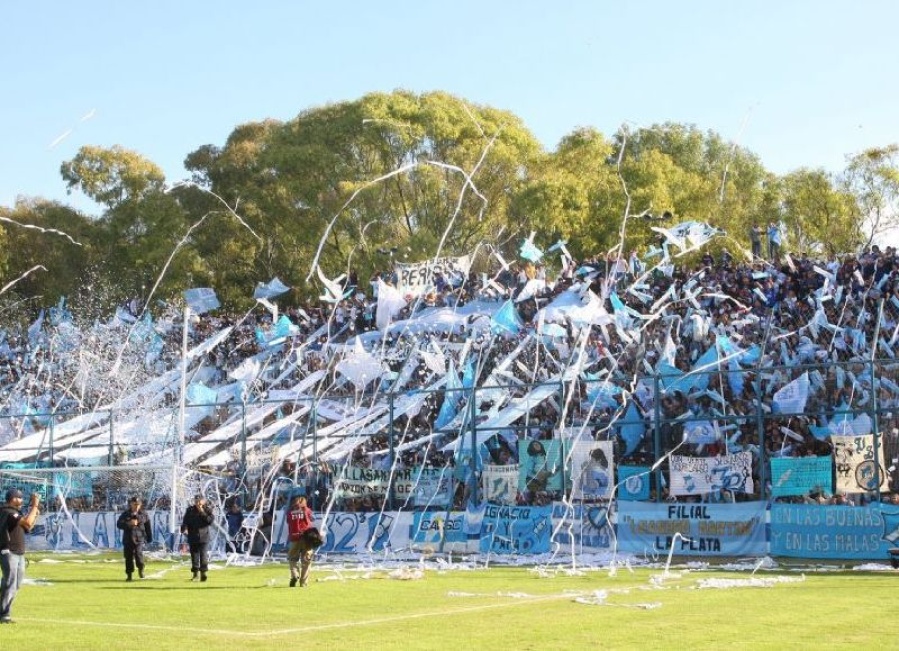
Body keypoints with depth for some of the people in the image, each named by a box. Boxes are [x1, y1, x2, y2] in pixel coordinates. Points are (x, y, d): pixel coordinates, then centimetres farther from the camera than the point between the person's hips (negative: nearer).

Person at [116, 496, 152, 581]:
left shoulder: (143, 514, 6)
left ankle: (140, 569, 9)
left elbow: (148, 527, 11)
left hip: (139, 539, -2)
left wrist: (149, 537, 12)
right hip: (128, 539, 2)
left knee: (138, 553, -18)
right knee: (128, 557, 3)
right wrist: (129, 523, -19)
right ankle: (129, 574, 15)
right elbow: (119, 524, -4)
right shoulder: (125, 514, 5)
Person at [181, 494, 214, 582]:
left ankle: (203, 573, -9)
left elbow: (210, 520, -12)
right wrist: (184, 529, -14)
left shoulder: (207, 510, 1)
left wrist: (202, 513, -16)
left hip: (204, 537, -2)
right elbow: (185, 521, 4)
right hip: (192, 537, 2)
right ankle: (195, 573, 19)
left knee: (204, 555, -11)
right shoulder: (190, 510, 5)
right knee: (194, 555, 8)